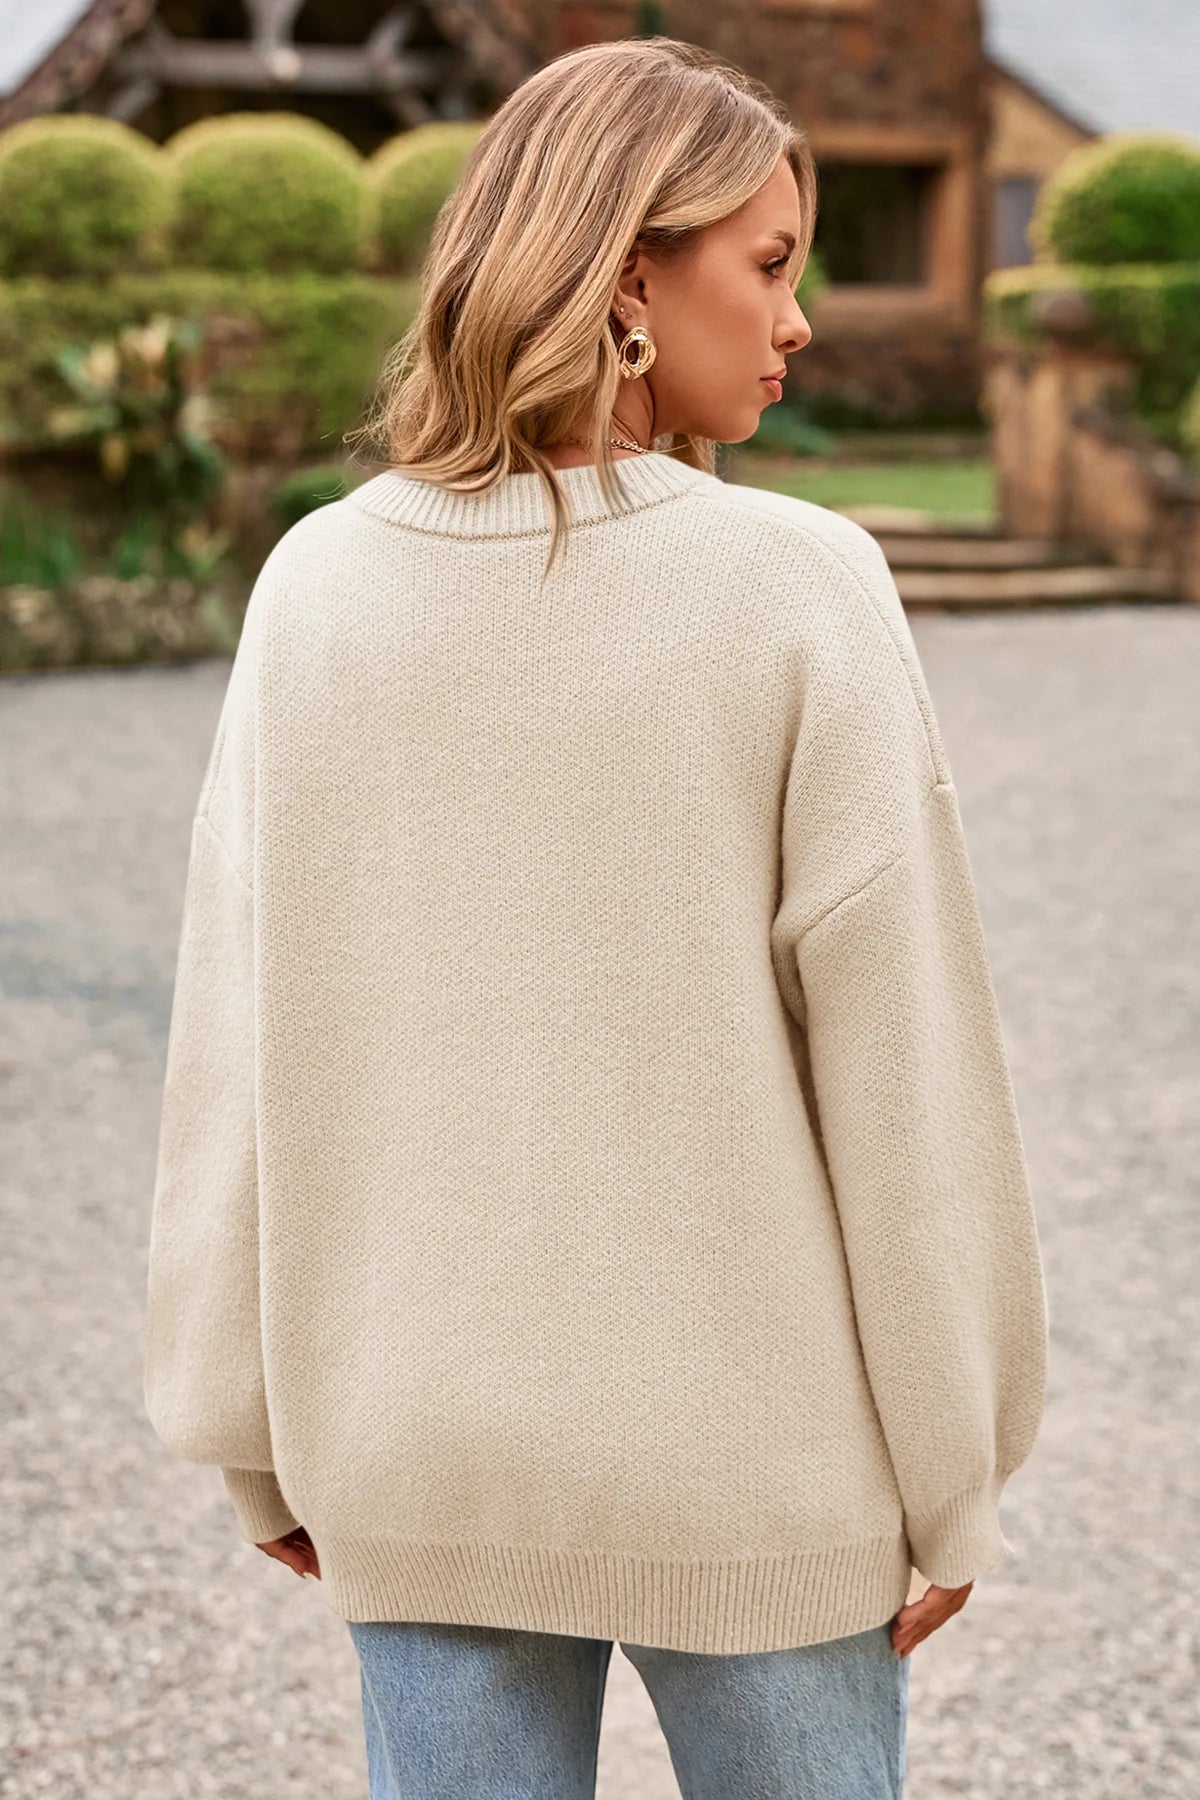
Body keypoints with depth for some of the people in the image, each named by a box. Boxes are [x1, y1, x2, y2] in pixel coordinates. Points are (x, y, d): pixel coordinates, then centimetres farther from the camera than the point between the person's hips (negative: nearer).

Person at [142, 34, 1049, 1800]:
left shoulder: (314, 586, -5)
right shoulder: (800, 592, -15)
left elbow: (241, 1043, -2)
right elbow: (898, 1065, -12)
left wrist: (259, 1434, 9)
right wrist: (949, 1481, -1)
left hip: (424, 1465, 3)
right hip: (749, 1457, -3)